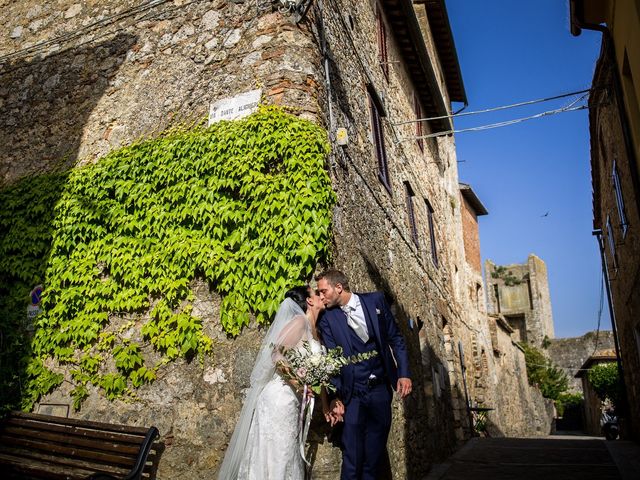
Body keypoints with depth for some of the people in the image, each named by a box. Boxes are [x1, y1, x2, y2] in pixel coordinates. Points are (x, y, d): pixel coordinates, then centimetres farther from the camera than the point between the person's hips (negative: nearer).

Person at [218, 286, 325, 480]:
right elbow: (277, 353, -20)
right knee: (276, 455, -1)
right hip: (281, 397, -8)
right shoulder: (300, 321, -10)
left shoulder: (313, 331, 15)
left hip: (293, 401, 9)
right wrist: (295, 382, -26)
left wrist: (326, 404, 9)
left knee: (287, 455, 13)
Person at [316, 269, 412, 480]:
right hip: (353, 395, -2)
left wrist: (404, 373, -1)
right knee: (352, 459, -2)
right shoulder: (327, 319, -5)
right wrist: (335, 398, -17)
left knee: (373, 456, 12)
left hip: (381, 389, 2)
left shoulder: (376, 300, 0)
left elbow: (395, 338, 5)